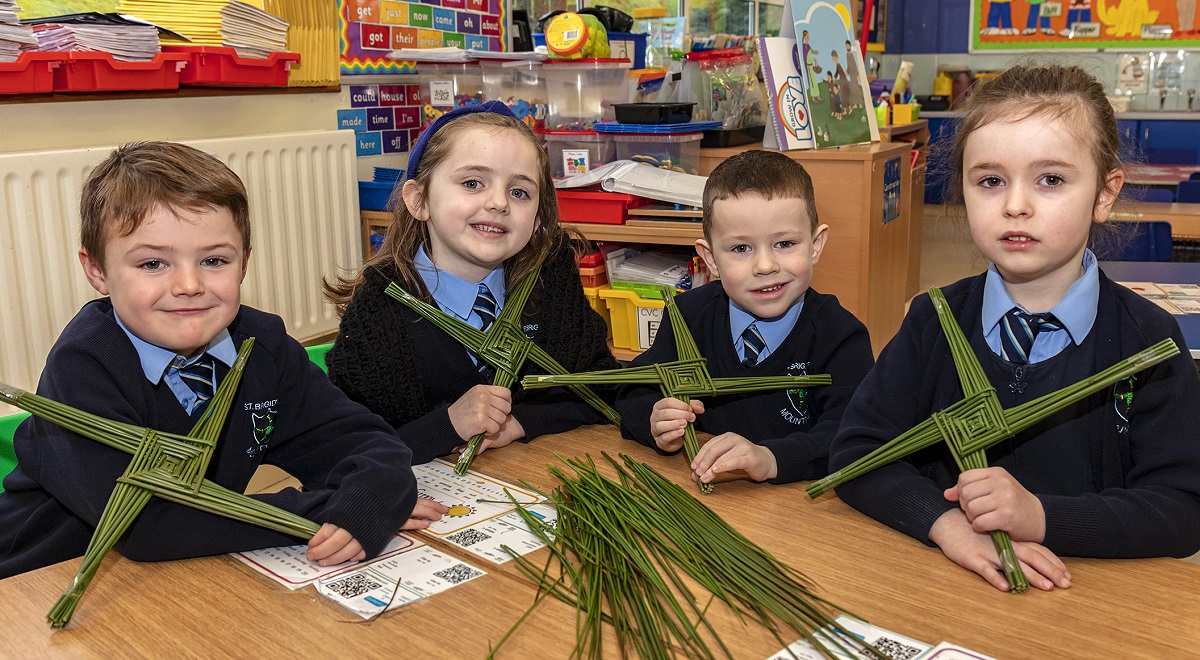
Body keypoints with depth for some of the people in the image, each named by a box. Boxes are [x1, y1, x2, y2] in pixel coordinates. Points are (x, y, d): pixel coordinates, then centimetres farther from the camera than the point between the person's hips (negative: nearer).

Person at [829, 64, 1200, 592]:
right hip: (943, 588, 2)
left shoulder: (1146, 339, -2)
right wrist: (945, 521, -18)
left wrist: (1042, 516, -20)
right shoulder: (935, 321, 3)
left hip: (1088, 594, -1)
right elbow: (854, 451, -2)